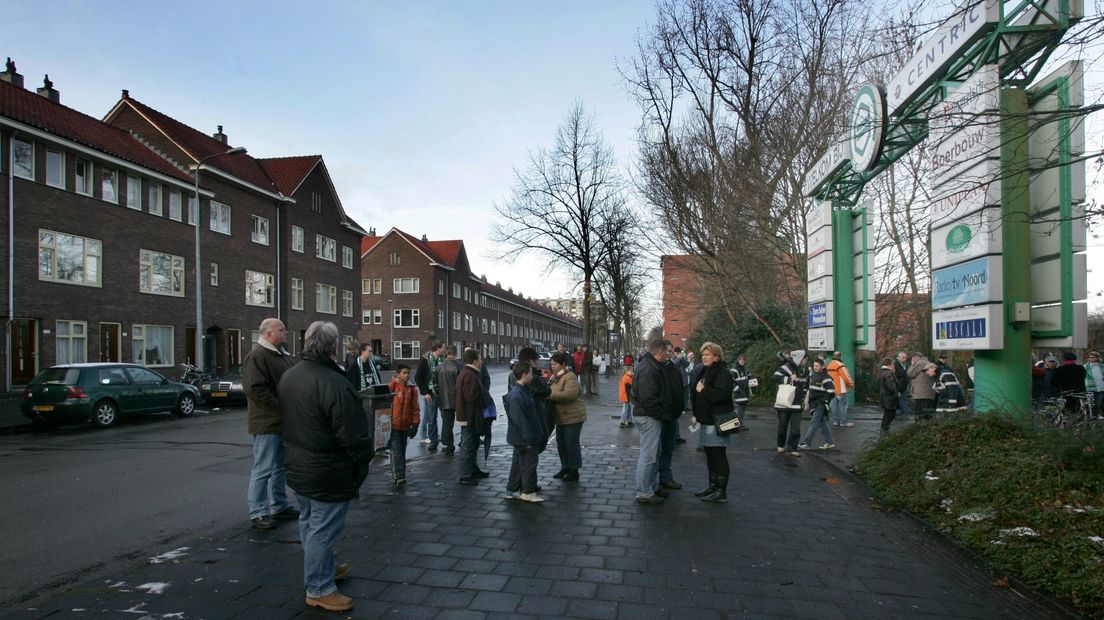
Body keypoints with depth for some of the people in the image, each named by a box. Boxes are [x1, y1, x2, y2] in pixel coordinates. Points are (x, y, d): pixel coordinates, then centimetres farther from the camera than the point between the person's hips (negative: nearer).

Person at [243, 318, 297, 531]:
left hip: (284, 422, 9)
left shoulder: (282, 355, 16)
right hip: (267, 423, -9)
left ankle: (279, 506, 27)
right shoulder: (257, 356, -15)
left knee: (281, 467, 16)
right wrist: (281, 409, -22)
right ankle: (258, 513, 8)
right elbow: (255, 390, -24)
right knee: (263, 469, -1)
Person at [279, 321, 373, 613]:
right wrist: (362, 464, -8)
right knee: (323, 529, 2)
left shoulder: (288, 376, 4)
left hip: (298, 468, 10)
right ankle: (319, 589, 14)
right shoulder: (335, 384, -27)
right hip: (328, 475, -10)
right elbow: (353, 435, -24)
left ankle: (324, 569, 39)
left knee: (309, 522, 22)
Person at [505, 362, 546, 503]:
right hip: (524, 439, -10)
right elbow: (519, 420, -25)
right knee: (529, 463, 0)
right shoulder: (516, 396, -23)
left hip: (522, 438, 10)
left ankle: (512, 490, 26)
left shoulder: (523, 391, 10)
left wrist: (538, 435, 20)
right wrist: (528, 439, -23)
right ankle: (528, 492, 12)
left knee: (518, 463, 17)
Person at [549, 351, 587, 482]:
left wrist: (551, 396, -28)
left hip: (572, 416, -9)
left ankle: (574, 472, 9)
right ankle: (565, 468, 31)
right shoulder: (555, 377, 13)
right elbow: (554, 393, 24)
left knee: (571, 444, -2)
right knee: (561, 443, 16)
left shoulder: (570, 377, -17)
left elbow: (570, 394, -30)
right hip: (561, 417, 9)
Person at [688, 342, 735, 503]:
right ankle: (713, 486, 25)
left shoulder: (723, 373, -13)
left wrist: (703, 390, -18)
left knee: (718, 455, -5)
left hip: (718, 421, -9)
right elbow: (695, 394, 23)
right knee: (710, 455, 15)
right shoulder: (701, 371, 14)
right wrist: (696, 414, 17)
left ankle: (721, 491, 2)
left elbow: (722, 394, -28)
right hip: (706, 420, 9)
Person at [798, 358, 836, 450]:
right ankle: (830, 442, 24)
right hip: (813, 402, 8)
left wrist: (823, 401, -14)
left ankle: (805, 443, -9)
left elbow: (831, 393, -15)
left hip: (820, 404, -8)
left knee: (813, 423, -8)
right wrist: (808, 397, 17)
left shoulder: (825, 378, -14)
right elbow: (809, 387, 25)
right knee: (822, 422, 14)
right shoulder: (812, 374, 8)